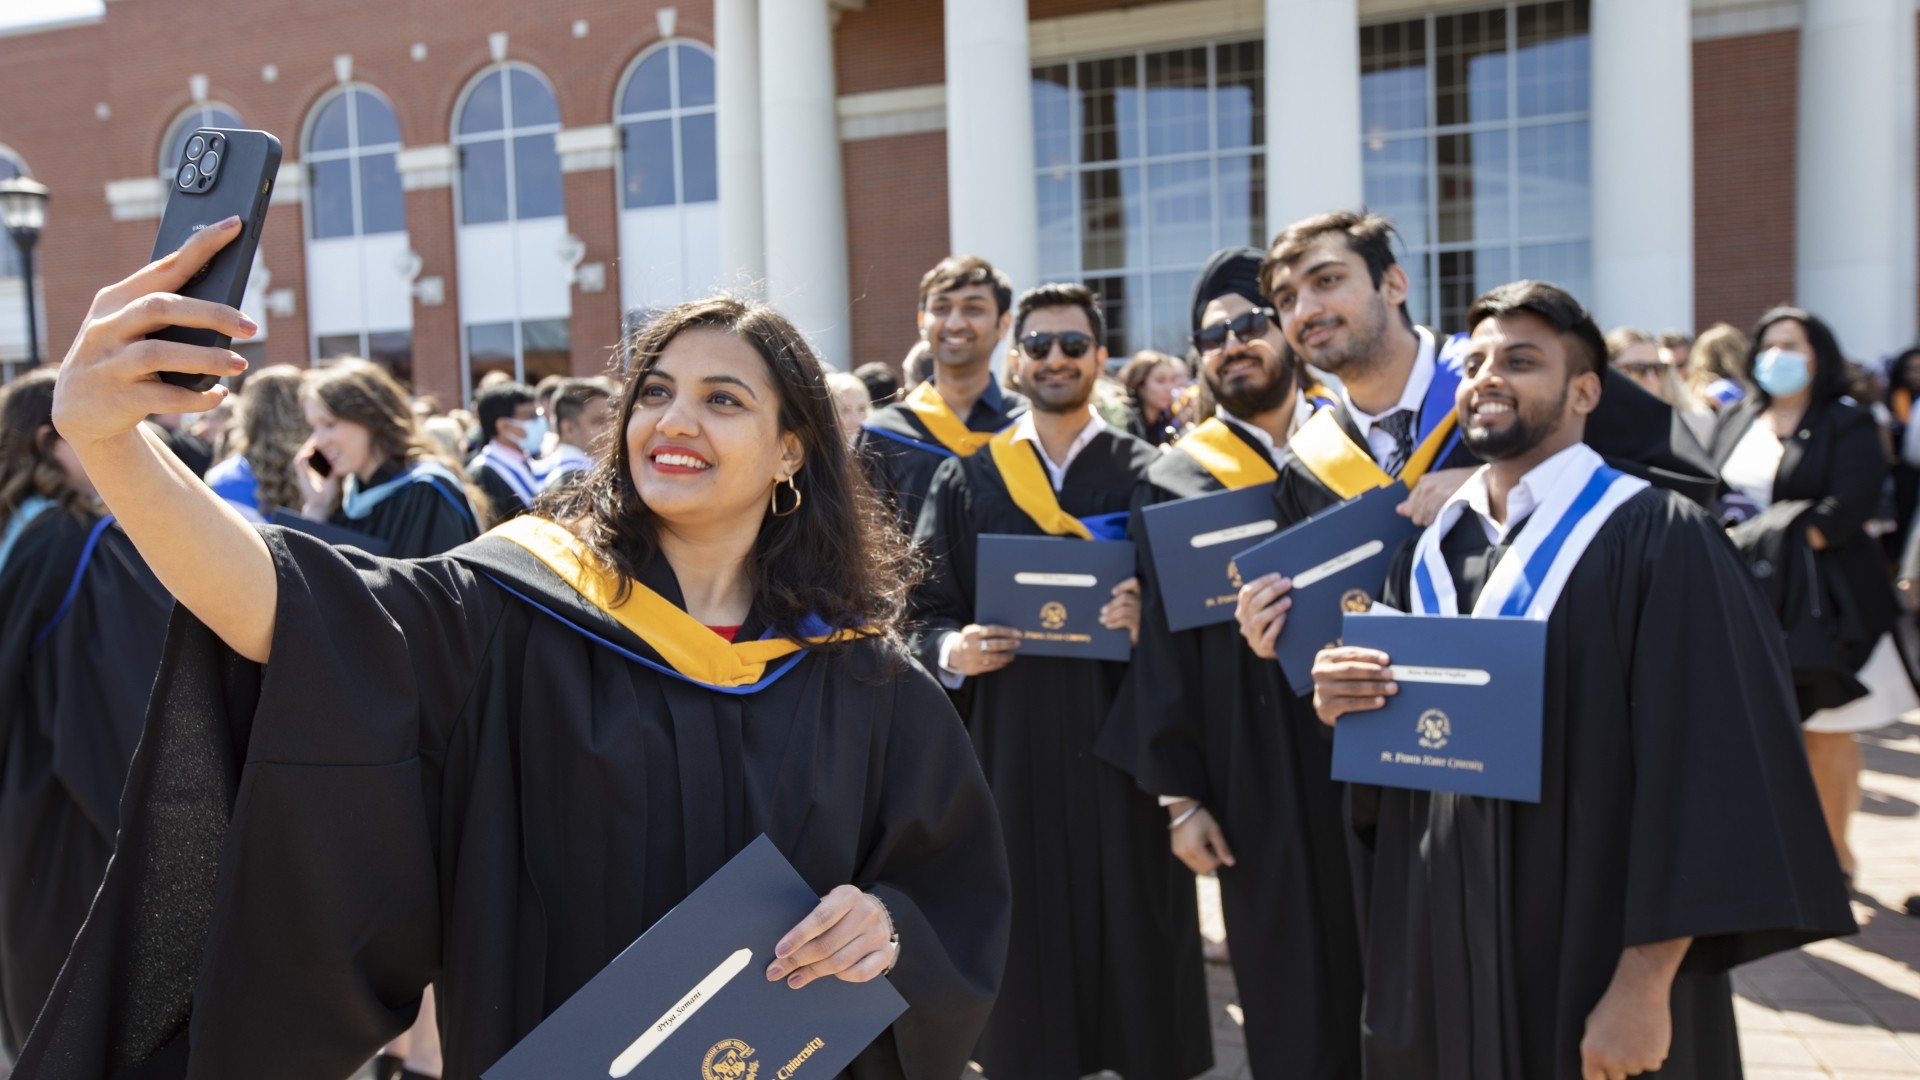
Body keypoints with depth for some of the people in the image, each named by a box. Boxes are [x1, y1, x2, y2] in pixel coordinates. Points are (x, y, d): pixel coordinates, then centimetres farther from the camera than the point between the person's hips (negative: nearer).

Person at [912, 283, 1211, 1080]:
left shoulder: (1145, 474, 5)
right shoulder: (966, 480, 8)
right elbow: (925, 611, 6)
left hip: (1121, 738, 0)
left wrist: (1150, 617, -20)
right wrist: (951, 651, -14)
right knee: (1023, 931, 6)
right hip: (1008, 744, 1)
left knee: (1131, 926, 6)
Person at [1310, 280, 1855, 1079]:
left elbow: (1705, 778, -17)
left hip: (1590, 964, -5)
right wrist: (1346, 707, -10)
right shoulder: (1430, 548, 6)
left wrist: (1645, 986, -20)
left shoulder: (1656, 538, -13)